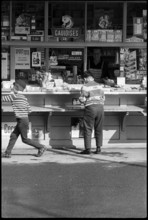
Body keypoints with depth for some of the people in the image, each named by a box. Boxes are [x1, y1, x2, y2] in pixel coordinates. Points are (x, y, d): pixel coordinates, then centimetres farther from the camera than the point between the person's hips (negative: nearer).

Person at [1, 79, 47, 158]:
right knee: (13, 136, 9)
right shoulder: (23, 98, 12)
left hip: (22, 121, -9)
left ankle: (41, 147, 4)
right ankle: (7, 153, 10)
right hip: (24, 119, 9)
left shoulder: (14, 96, -13)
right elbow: (29, 110, 12)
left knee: (25, 139, -1)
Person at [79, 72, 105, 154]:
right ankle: (98, 148, 12)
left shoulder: (85, 86, -4)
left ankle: (88, 149, -2)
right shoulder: (99, 85, 12)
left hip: (90, 108, -4)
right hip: (100, 107, 4)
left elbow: (82, 99, -6)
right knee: (99, 129, 12)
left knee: (88, 129, 1)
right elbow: (103, 98, 15)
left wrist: (84, 101, 16)